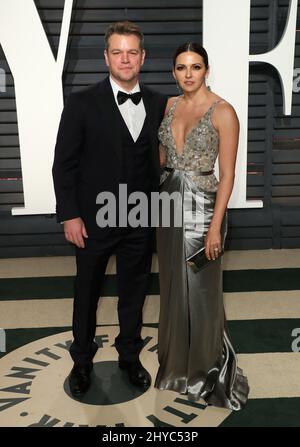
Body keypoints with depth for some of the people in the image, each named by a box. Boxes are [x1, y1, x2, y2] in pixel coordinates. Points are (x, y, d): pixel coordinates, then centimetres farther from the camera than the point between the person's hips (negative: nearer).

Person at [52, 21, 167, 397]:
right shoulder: (82, 103, -8)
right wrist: (69, 215, -10)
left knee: (134, 293, 16)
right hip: (94, 220, -2)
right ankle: (82, 361, 36)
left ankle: (129, 356, 37)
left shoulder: (158, 104, 2)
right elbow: (64, 163, -7)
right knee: (87, 294, 14)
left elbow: (160, 156, 6)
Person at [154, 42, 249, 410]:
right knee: (173, 284, 16)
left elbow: (227, 175, -13)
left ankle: (205, 366, 27)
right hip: (169, 203, 6)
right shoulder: (170, 105, 7)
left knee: (199, 289, 4)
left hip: (201, 206, -5)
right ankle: (177, 358, 36)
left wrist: (215, 226, -16)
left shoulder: (223, 112, -11)